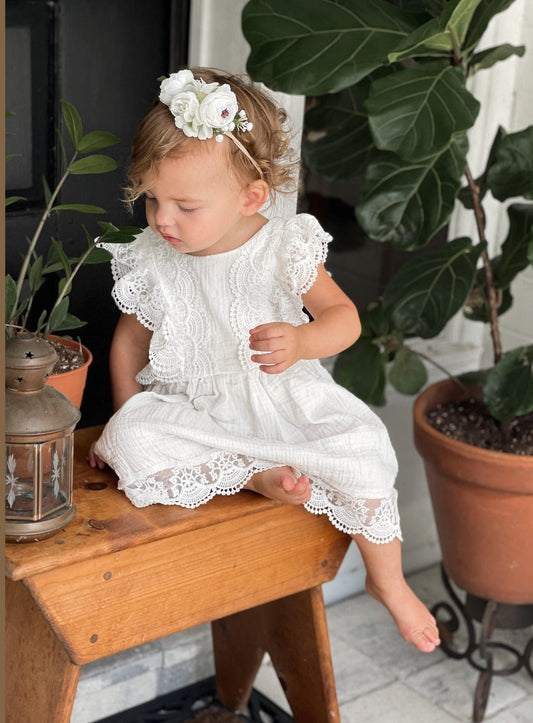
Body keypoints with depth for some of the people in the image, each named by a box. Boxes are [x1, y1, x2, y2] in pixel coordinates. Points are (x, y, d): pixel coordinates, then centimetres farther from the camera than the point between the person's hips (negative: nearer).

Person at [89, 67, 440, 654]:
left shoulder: (284, 249, -12)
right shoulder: (152, 262, -7)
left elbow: (345, 317, -6)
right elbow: (129, 341, 7)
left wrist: (300, 342, -28)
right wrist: (127, 423, 6)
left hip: (285, 402, -1)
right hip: (190, 408, 2)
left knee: (361, 450, -21)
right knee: (129, 443, -25)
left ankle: (388, 582, 5)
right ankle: (255, 475, -14)